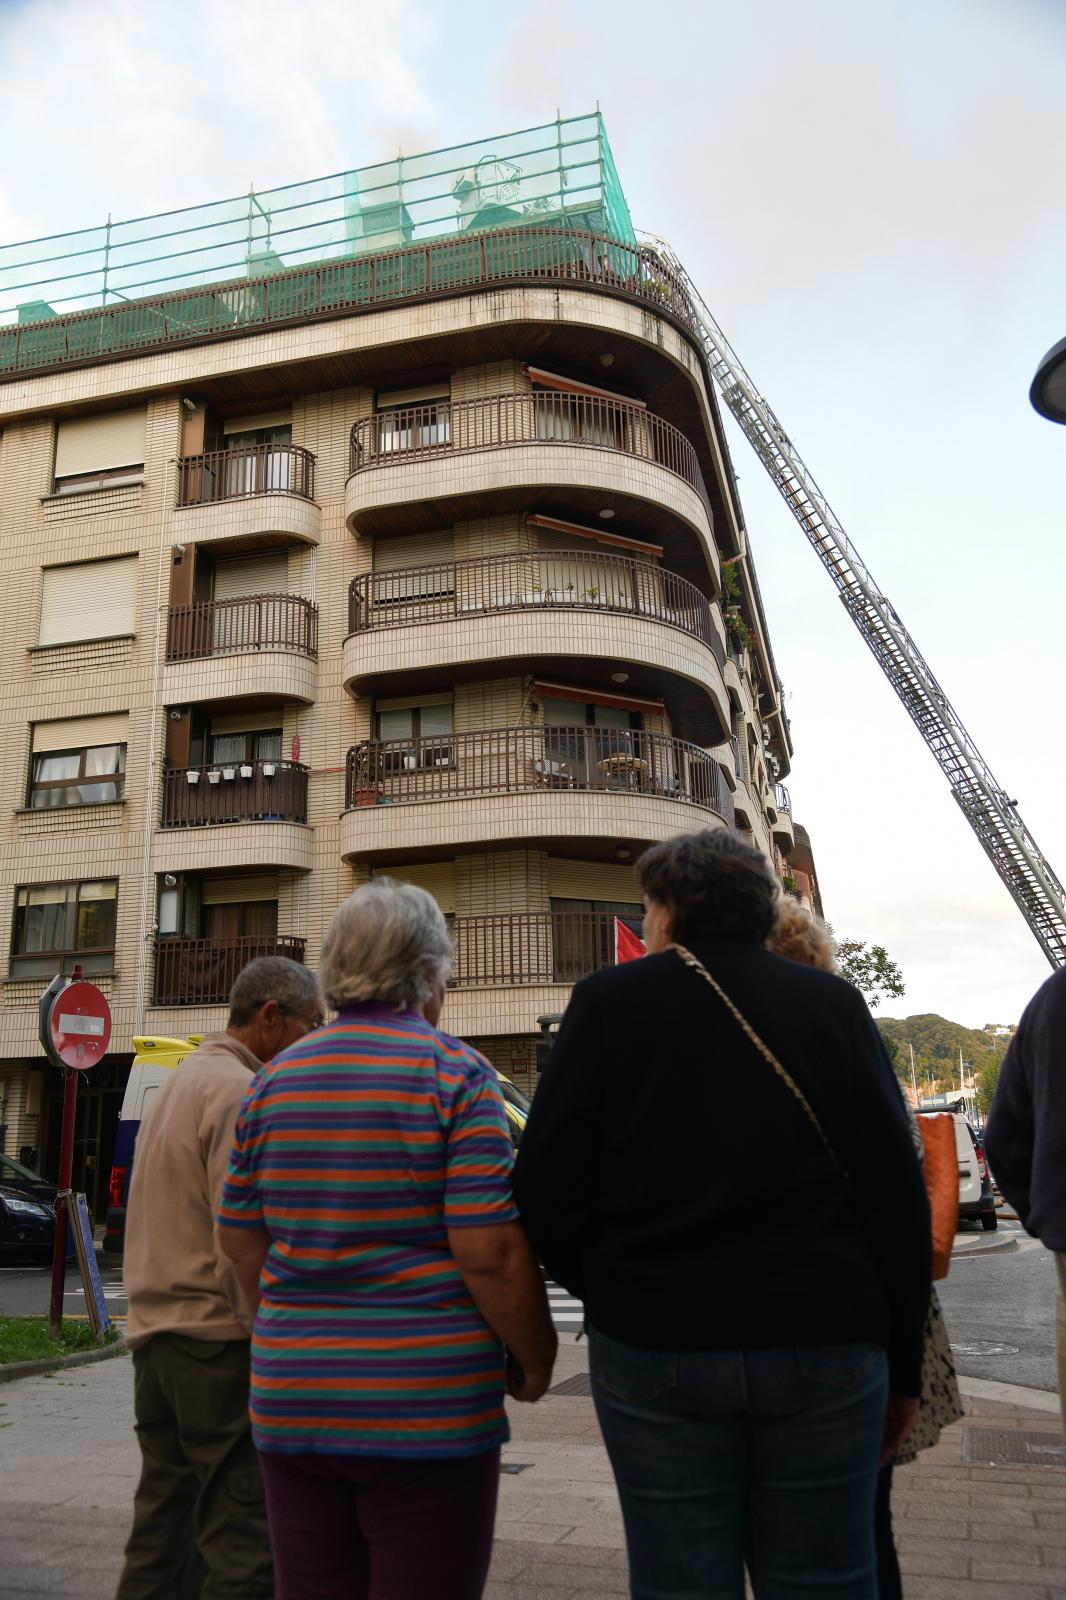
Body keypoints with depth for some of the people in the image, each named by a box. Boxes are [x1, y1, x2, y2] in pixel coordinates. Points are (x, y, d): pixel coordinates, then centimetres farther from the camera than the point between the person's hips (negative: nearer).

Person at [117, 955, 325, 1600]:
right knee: (243, 1545, -4)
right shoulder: (239, 1092, -14)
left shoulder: (181, 1082, 17)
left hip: (154, 1334, 10)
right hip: (218, 1340, -10)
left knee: (163, 1535, 15)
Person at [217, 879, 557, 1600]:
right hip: (426, 1406, -5)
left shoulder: (274, 1081, 5)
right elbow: (491, 1251, -16)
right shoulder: (455, 1074, -10)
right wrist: (535, 1360, -1)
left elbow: (243, 1244, 11)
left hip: (291, 1401, 5)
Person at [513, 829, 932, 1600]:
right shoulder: (834, 1003, 2)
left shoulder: (609, 1001, -3)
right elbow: (899, 1196, 2)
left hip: (655, 1343, -1)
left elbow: (547, 1188, -5)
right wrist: (902, 1365, 9)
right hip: (828, 1342, 2)